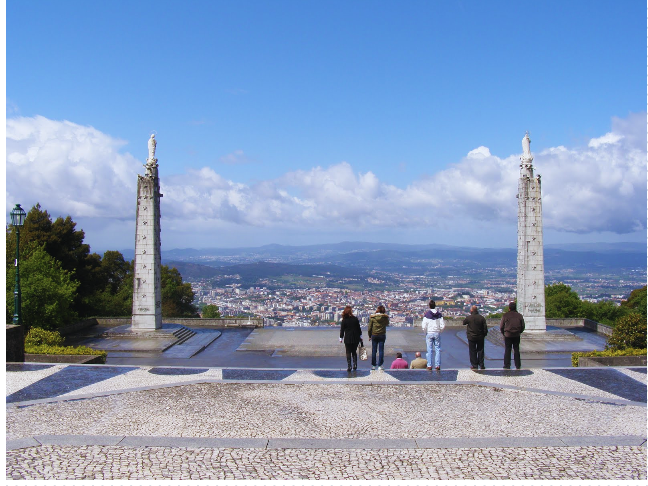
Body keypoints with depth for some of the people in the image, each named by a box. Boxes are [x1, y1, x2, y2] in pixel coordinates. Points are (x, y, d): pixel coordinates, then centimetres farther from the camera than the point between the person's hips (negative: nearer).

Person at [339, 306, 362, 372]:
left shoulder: (344, 320, -6)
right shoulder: (355, 319, -1)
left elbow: (342, 330, -4)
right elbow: (359, 328, 5)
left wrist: (341, 338, 4)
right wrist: (360, 337, 14)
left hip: (347, 339, -2)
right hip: (355, 339, 2)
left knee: (348, 353, 4)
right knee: (354, 352, 15)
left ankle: (349, 366, -3)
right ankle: (355, 365, 8)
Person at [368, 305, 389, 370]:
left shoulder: (372, 317, -5)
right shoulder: (385, 317, -5)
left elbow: (369, 327, -1)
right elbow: (387, 324, 15)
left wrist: (370, 336, 8)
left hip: (374, 335, 0)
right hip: (382, 335, 0)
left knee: (374, 350, 7)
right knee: (381, 350, 3)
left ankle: (373, 365, 11)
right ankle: (380, 365, 1)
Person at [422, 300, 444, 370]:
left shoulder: (427, 314, -9)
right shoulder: (439, 314, -1)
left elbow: (424, 326, -12)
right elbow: (442, 325, -3)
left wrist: (426, 332, 5)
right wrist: (439, 331, 12)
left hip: (429, 333, -2)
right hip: (437, 333, 2)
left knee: (429, 350, 4)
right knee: (437, 349, 7)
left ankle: (429, 366, 5)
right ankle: (437, 365, 5)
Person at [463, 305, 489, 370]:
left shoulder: (469, 318, -11)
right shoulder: (481, 317, -5)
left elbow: (463, 323, 7)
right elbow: (485, 327, -2)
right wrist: (484, 334, 9)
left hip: (471, 337, -2)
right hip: (480, 337, 2)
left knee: (472, 351, 5)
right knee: (480, 350, 11)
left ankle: (474, 365, 6)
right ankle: (481, 365, 11)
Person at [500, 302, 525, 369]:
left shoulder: (505, 315, -5)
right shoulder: (519, 315, 1)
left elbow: (501, 327, -2)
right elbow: (523, 326, 5)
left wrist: (504, 333, 14)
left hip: (507, 335, -2)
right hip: (517, 336, 2)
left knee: (507, 350, 3)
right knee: (516, 350, 9)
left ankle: (507, 365, 2)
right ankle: (518, 365, 10)